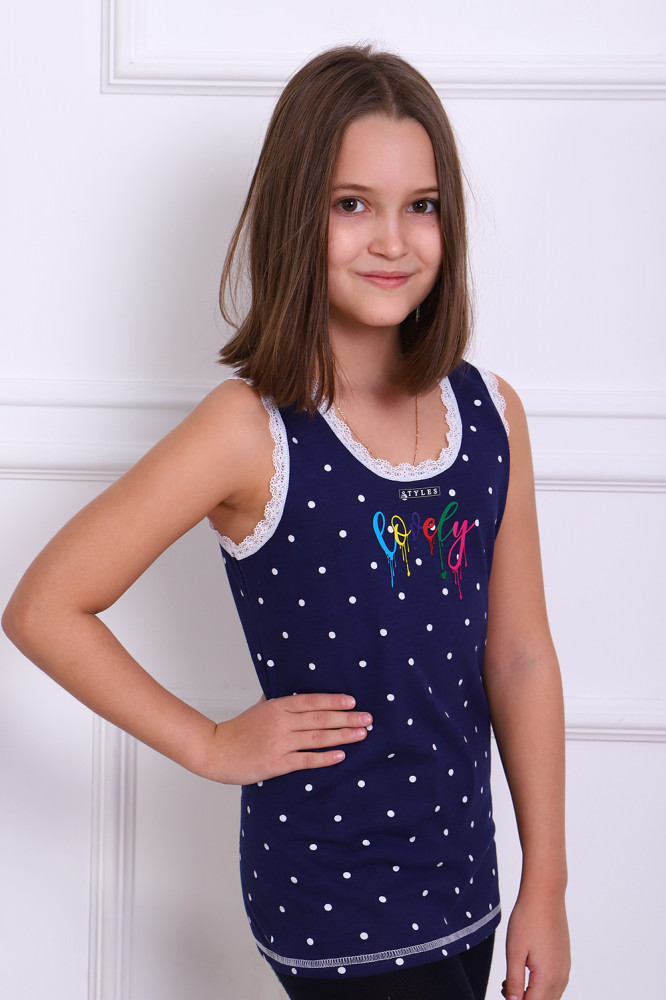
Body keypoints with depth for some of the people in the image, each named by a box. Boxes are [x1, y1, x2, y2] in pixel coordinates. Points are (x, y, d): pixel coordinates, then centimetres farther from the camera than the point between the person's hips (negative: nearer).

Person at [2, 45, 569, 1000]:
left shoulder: (492, 413, -1)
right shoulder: (252, 432, -16)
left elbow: (520, 658, 3)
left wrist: (544, 888, 4)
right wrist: (213, 746, -9)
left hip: (463, 887, 5)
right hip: (332, 898, -5)